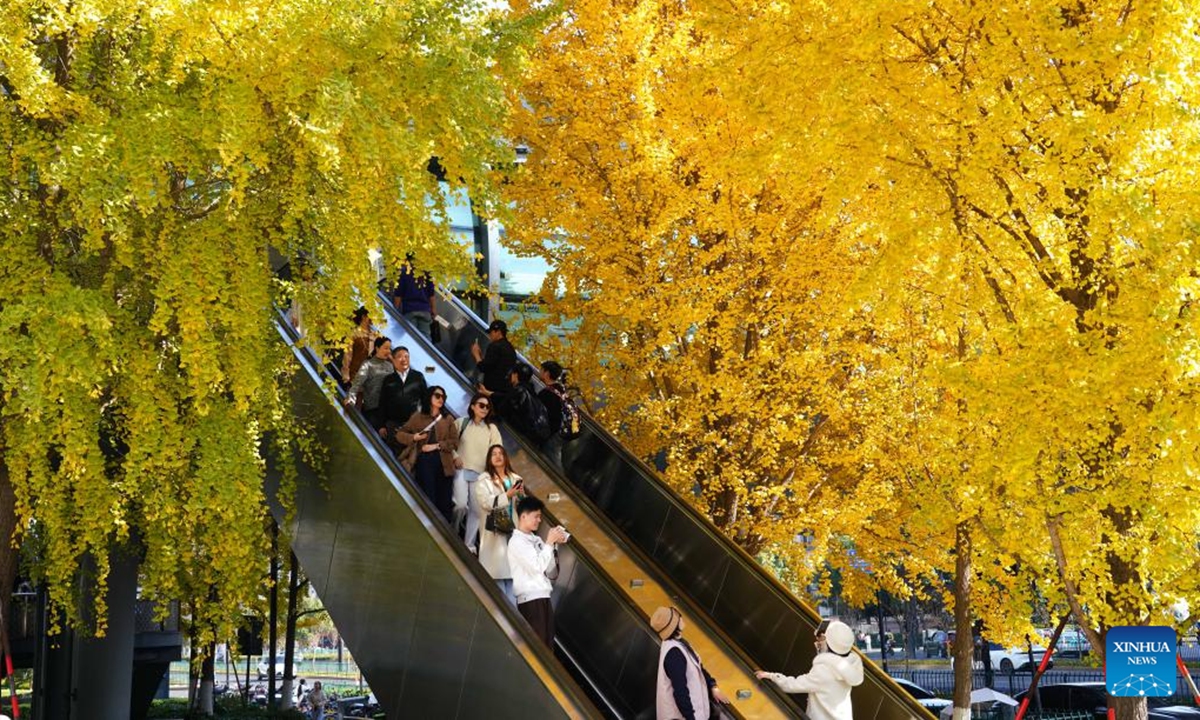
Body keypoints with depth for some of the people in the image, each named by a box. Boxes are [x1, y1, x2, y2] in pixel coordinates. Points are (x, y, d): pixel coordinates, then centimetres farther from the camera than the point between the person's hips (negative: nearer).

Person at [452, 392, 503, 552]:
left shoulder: (491, 428, 9)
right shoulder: (462, 423, 6)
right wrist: (455, 457, -6)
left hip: (480, 474, 2)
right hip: (462, 471, -2)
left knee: (476, 509, 1)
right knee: (461, 505, -16)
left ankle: (469, 544, 9)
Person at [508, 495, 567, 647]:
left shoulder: (537, 540, 15)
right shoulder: (517, 541, -5)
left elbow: (551, 573, 14)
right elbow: (537, 566, -16)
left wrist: (554, 545, 5)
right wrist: (549, 542, -7)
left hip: (544, 597, 8)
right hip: (530, 599, -8)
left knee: (547, 646, 4)